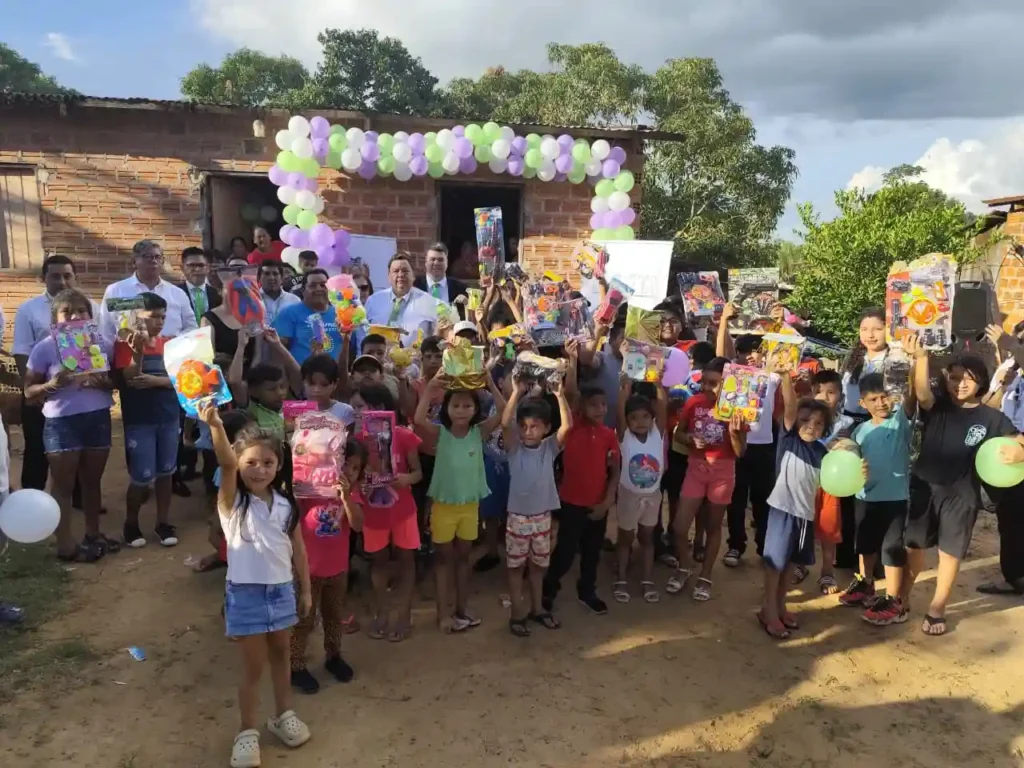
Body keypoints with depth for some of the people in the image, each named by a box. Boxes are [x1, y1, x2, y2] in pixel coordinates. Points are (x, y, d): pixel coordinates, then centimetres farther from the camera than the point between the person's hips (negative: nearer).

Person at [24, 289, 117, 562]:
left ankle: (93, 534, 29)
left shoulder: (103, 344, 2)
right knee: (64, 484, 4)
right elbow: (29, 391, -3)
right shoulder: (45, 348, -6)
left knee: (92, 480, 15)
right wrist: (54, 384, -22)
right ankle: (65, 545, 12)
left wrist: (101, 382, -14)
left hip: (98, 418, 3)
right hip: (61, 422, -3)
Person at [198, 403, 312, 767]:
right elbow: (226, 464, -32)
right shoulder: (232, 502, -12)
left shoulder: (285, 504, -1)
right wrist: (216, 427, -50)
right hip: (246, 593, -4)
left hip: (282, 589, 4)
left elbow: (298, 549, 6)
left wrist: (305, 590, 9)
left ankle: (283, 715, 39)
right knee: (253, 665, 6)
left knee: (281, 654, 20)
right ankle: (248, 731, 25)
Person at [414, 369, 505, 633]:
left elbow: (503, 413, -18)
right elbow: (418, 420, -30)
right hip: (443, 504, -2)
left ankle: (462, 607, 29)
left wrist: (490, 384, -27)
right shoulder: (440, 433, -11)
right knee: (444, 557, 9)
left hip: (470, 504, 2)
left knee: (463, 556, 16)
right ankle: (443, 612, 18)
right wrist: (430, 389, -36)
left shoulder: (479, 432, -6)